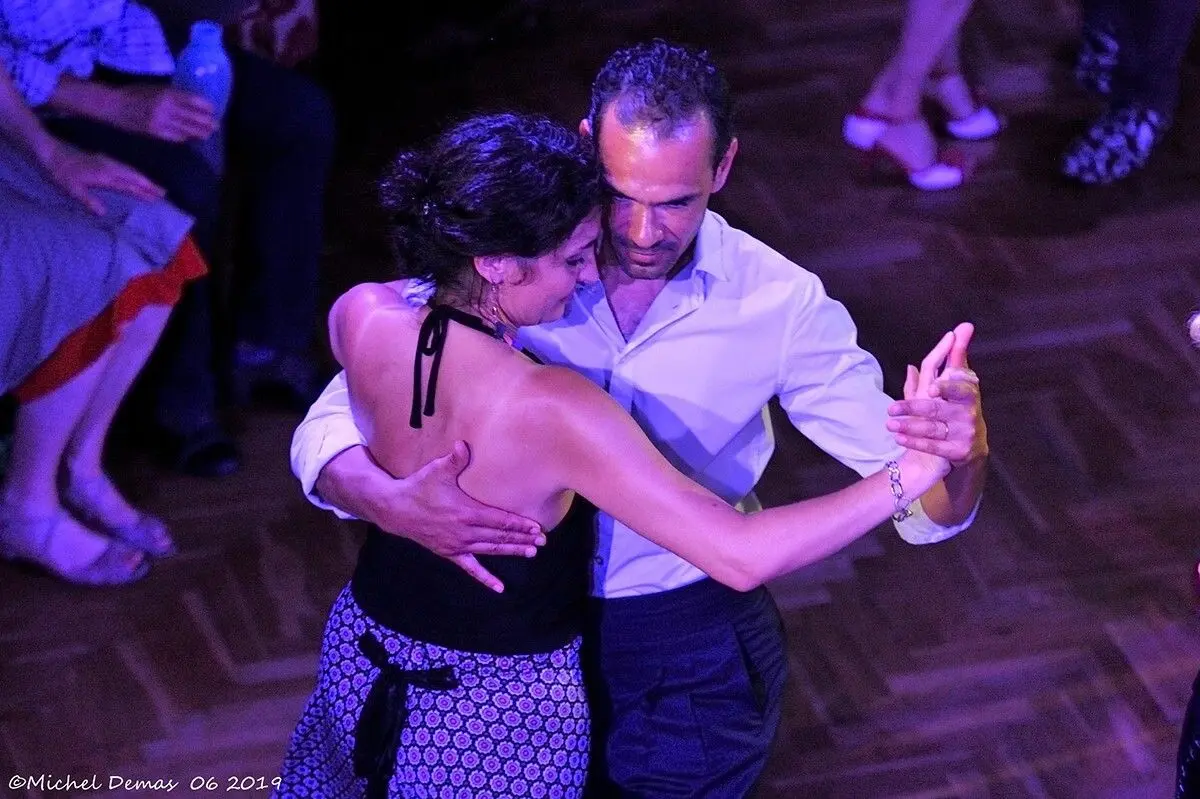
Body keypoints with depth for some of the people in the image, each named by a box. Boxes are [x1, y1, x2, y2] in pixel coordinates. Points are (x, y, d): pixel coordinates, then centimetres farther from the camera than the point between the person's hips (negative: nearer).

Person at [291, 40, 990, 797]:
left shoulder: (779, 302, -16)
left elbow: (926, 505, -14)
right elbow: (330, 429, -16)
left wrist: (962, 449, -39)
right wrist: (392, 503, -40)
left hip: (692, 662, -1)